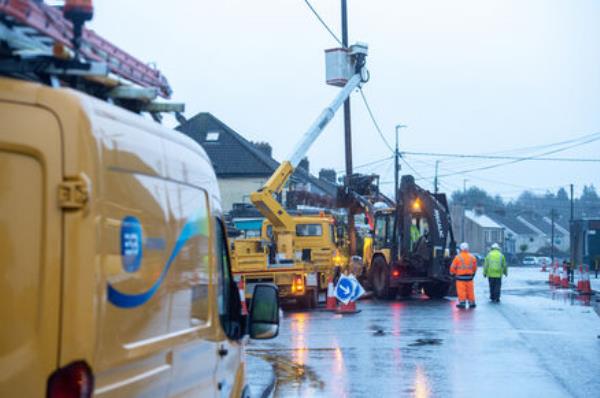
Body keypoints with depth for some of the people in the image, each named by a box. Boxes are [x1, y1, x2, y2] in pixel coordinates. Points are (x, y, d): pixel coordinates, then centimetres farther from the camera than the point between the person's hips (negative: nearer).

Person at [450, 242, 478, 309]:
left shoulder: (458, 257, -8)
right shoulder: (472, 257, 6)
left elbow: (453, 267, -4)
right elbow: (475, 267, 16)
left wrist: (452, 273, 13)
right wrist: (473, 273, 31)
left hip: (460, 276, -4)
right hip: (469, 277, 4)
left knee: (461, 290, -4)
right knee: (470, 290, 9)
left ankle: (462, 302, -8)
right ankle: (471, 302, 14)